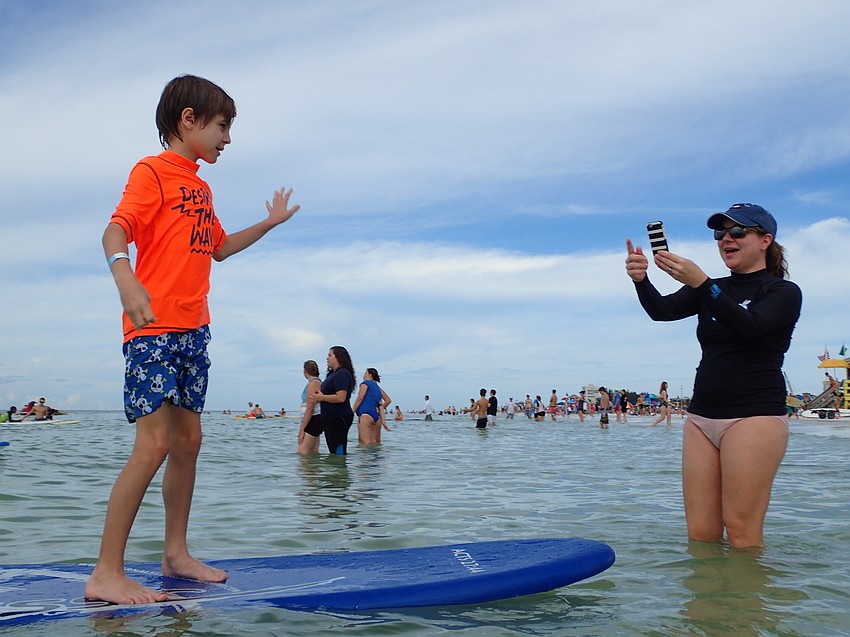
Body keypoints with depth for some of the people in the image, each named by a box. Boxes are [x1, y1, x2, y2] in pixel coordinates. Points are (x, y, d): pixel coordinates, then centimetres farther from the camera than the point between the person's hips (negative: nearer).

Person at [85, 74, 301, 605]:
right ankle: (106, 574, -6)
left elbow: (219, 247, 31)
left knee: (188, 441, 10)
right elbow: (116, 229, -18)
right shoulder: (152, 171, -4)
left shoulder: (200, 187, 21)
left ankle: (176, 554, 20)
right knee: (154, 443, -13)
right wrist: (125, 277, -37)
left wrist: (270, 223, 29)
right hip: (154, 328, -9)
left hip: (193, 330, 9)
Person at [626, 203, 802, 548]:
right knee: (700, 533, 1)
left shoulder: (784, 292, 3)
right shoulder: (713, 290, 18)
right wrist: (640, 279, -22)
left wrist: (699, 283, -30)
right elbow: (662, 310, -1)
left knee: (741, 531, -8)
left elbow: (747, 326, -18)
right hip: (702, 415, 5)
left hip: (755, 415, -5)